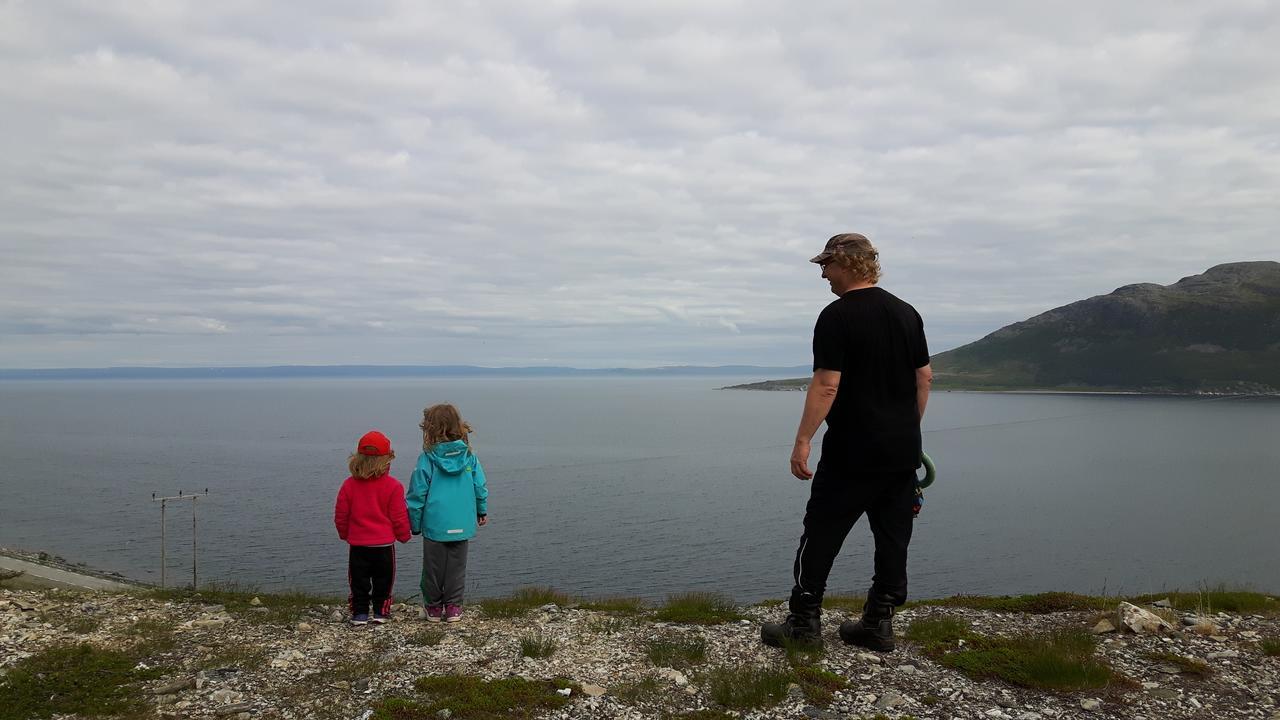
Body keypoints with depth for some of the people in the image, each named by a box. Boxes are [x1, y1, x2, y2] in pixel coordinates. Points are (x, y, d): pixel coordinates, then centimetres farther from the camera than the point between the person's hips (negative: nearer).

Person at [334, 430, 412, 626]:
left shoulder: (349, 485, -5)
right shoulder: (393, 486, -11)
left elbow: (341, 516, 3)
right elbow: (399, 516, -6)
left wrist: (344, 534, 21)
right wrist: (404, 535, 11)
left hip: (357, 544, 1)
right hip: (384, 544, -1)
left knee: (359, 582, 12)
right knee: (382, 581, 12)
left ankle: (359, 613, 12)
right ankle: (381, 612, 14)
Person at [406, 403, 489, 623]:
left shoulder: (427, 459, -11)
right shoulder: (469, 457, -3)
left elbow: (418, 494, -7)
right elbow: (480, 487, 3)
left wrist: (414, 523, 4)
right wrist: (482, 511, 18)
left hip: (434, 525, -2)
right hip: (461, 525, 2)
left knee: (433, 568, 12)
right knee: (456, 567, 13)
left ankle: (434, 607, 20)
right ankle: (453, 607, 15)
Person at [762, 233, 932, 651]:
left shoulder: (836, 317, -12)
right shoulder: (907, 314, 10)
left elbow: (827, 385, -18)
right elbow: (924, 378, 12)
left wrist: (803, 440, -15)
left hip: (851, 454, -6)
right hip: (903, 452, 7)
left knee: (821, 536, 3)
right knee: (893, 538, 11)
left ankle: (804, 623, 8)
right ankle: (879, 624, 17)